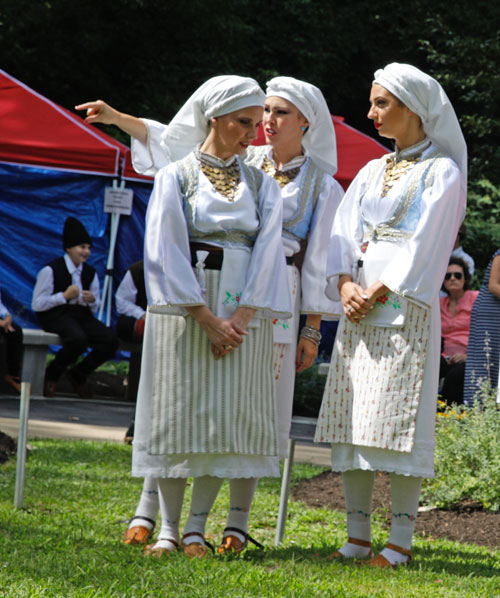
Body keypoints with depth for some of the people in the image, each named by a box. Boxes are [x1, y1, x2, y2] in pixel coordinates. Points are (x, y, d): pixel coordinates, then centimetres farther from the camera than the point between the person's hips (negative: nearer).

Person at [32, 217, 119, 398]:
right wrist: (64, 296, -16)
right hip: (55, 316, -6)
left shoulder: (90, 273, 13)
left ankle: (78, 374, 4)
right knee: (78, 338, -37)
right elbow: (37, 305, -9)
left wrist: (92, 300, -5)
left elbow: (95, 308, 20)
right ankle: (51, 375, -9)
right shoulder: (51, 270, -5)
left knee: (111, 340, -18)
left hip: (81, 314, 6)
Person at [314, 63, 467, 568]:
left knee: (398, 420, -10)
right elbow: (344, 232, 11)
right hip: (359, 307, 6)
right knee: (352, 421, 2)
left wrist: (378, 293, -14)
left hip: (404, 308, -6)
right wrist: (346, 284, -7)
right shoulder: (371, 172, 18)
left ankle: (400, 541, -7)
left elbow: (425, 246, -9)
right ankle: (357, 537, 6)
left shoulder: (442, 171, -1)